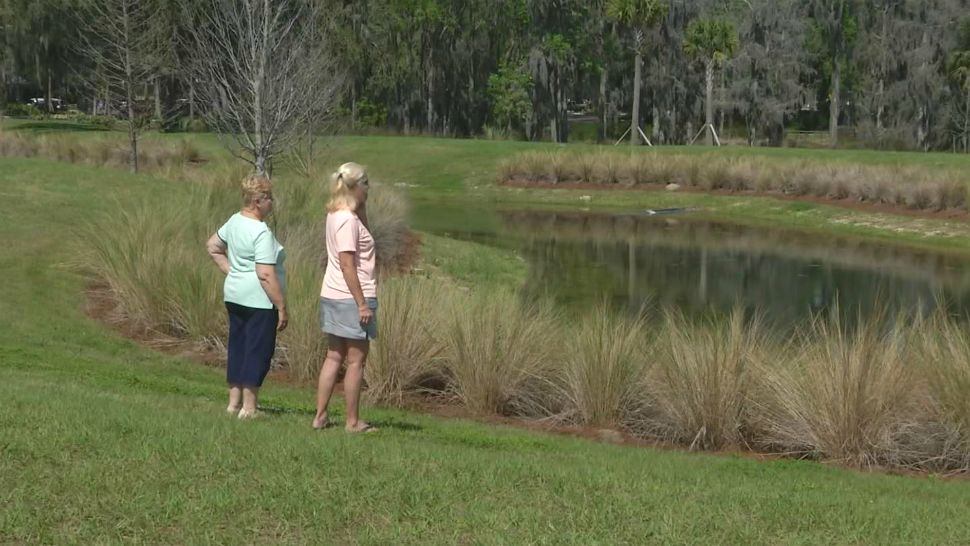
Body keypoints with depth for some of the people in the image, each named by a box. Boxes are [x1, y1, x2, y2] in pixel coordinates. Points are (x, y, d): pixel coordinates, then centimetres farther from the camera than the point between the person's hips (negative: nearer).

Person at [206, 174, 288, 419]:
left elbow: (212, 246, 22)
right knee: (257, 352, -1)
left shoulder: (234, 221, 8)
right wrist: (282, 307, -17)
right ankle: (249, 408, 2)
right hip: (259, 300, -9)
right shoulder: (261, 232, -19)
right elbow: (265, 274, -22)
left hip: (234, 296, 9)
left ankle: (234, 403, 22)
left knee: (237, 349, 15)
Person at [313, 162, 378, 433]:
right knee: (356, 359, 1)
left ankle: (320, 416, 16)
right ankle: (352, 421, 7)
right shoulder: (347, 220, -17)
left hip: (332, 296, 9)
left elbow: (362, 235, 27)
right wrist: (362, 303, -20)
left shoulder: (336, 214, 9)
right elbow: (347, 265, -21)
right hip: (351, 298, -9)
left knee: (333, 357, 14)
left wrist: (361, 207, 14)